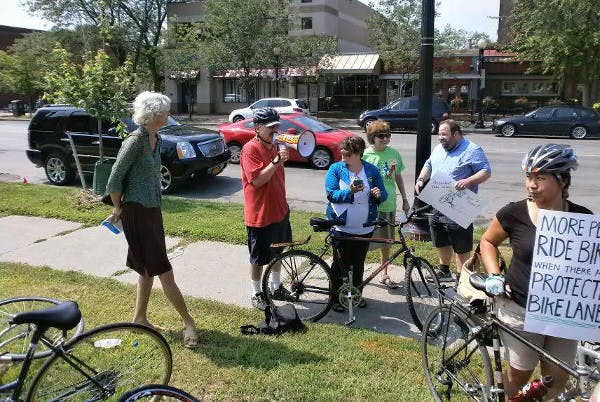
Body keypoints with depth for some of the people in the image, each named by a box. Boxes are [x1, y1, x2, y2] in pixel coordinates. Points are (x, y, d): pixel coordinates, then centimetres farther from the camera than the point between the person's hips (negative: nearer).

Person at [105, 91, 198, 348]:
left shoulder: (155, 139, 9)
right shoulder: (135, 141, -17)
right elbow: (114, 181, -15)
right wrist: (119, 210, -2)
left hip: (152, 210, 9)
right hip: (137, 212, -9)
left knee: (148, 269, 16)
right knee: (163, 270, -3)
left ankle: (140, 318, 30)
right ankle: (189, 322, 5)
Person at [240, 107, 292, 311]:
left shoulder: (275, 145, 8)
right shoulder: (250, 149, -17)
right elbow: (257, 180, -25)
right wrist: (276, 161, -32)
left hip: (279, 211, 8)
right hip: (260, 215, -8)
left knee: (278, 252, 20)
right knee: (259, 258, 6)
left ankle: (276, 287, 37)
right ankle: (256, 294, 23)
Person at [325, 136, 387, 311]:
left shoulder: (371, 170, 4)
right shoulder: (336, 168, -3)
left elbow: (383, 195, 7)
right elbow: (331, 194, -12)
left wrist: (378, 194, -16)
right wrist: (350, 191, -28)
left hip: (365, 228, 3)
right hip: (341, 227, -3)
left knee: (359, 263, 13)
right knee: (341, 264, 3)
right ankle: (336, 297, 18)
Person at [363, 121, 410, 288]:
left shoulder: (394, 153, 5)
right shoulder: (365, 155, -8)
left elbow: (398, 177, 14)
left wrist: (405, 199, 16)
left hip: (389, 205, 5)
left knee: (386, 241, 15)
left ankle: (384, 275, 29)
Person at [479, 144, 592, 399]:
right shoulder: (514, 213, -12)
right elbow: (488, 241, 4)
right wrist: (494, 276, -8)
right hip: (520, 311, -2)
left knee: (557, 379, 15)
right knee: (519, 374, 12)